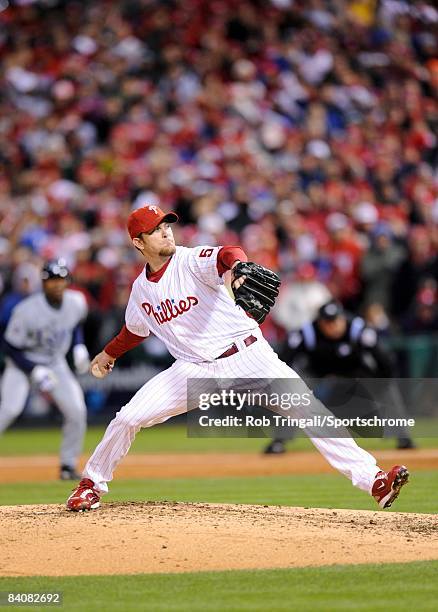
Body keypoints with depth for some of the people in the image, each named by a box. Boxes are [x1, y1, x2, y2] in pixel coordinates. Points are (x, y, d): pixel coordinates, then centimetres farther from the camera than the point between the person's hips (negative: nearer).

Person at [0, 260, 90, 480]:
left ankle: (68, 465, 8)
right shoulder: (26, 310, -26)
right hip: (23, 362, -4)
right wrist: (35, 371, -26)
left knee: (76, 410, -9)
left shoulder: (77, 303, -11)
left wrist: (79, 347, -3)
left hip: (55, 363, 4)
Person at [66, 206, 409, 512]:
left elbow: (226, 256, -34)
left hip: (247, 356, -4)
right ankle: (92, 484, 16)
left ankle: (371, 478, -20)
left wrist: (236, 267, -56)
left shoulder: (191, 261, -9)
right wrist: (109, 354, 36)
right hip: (195, 370, 4)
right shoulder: (141, 289, 8)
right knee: (128, 418, -8)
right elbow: (136, 329, 30)